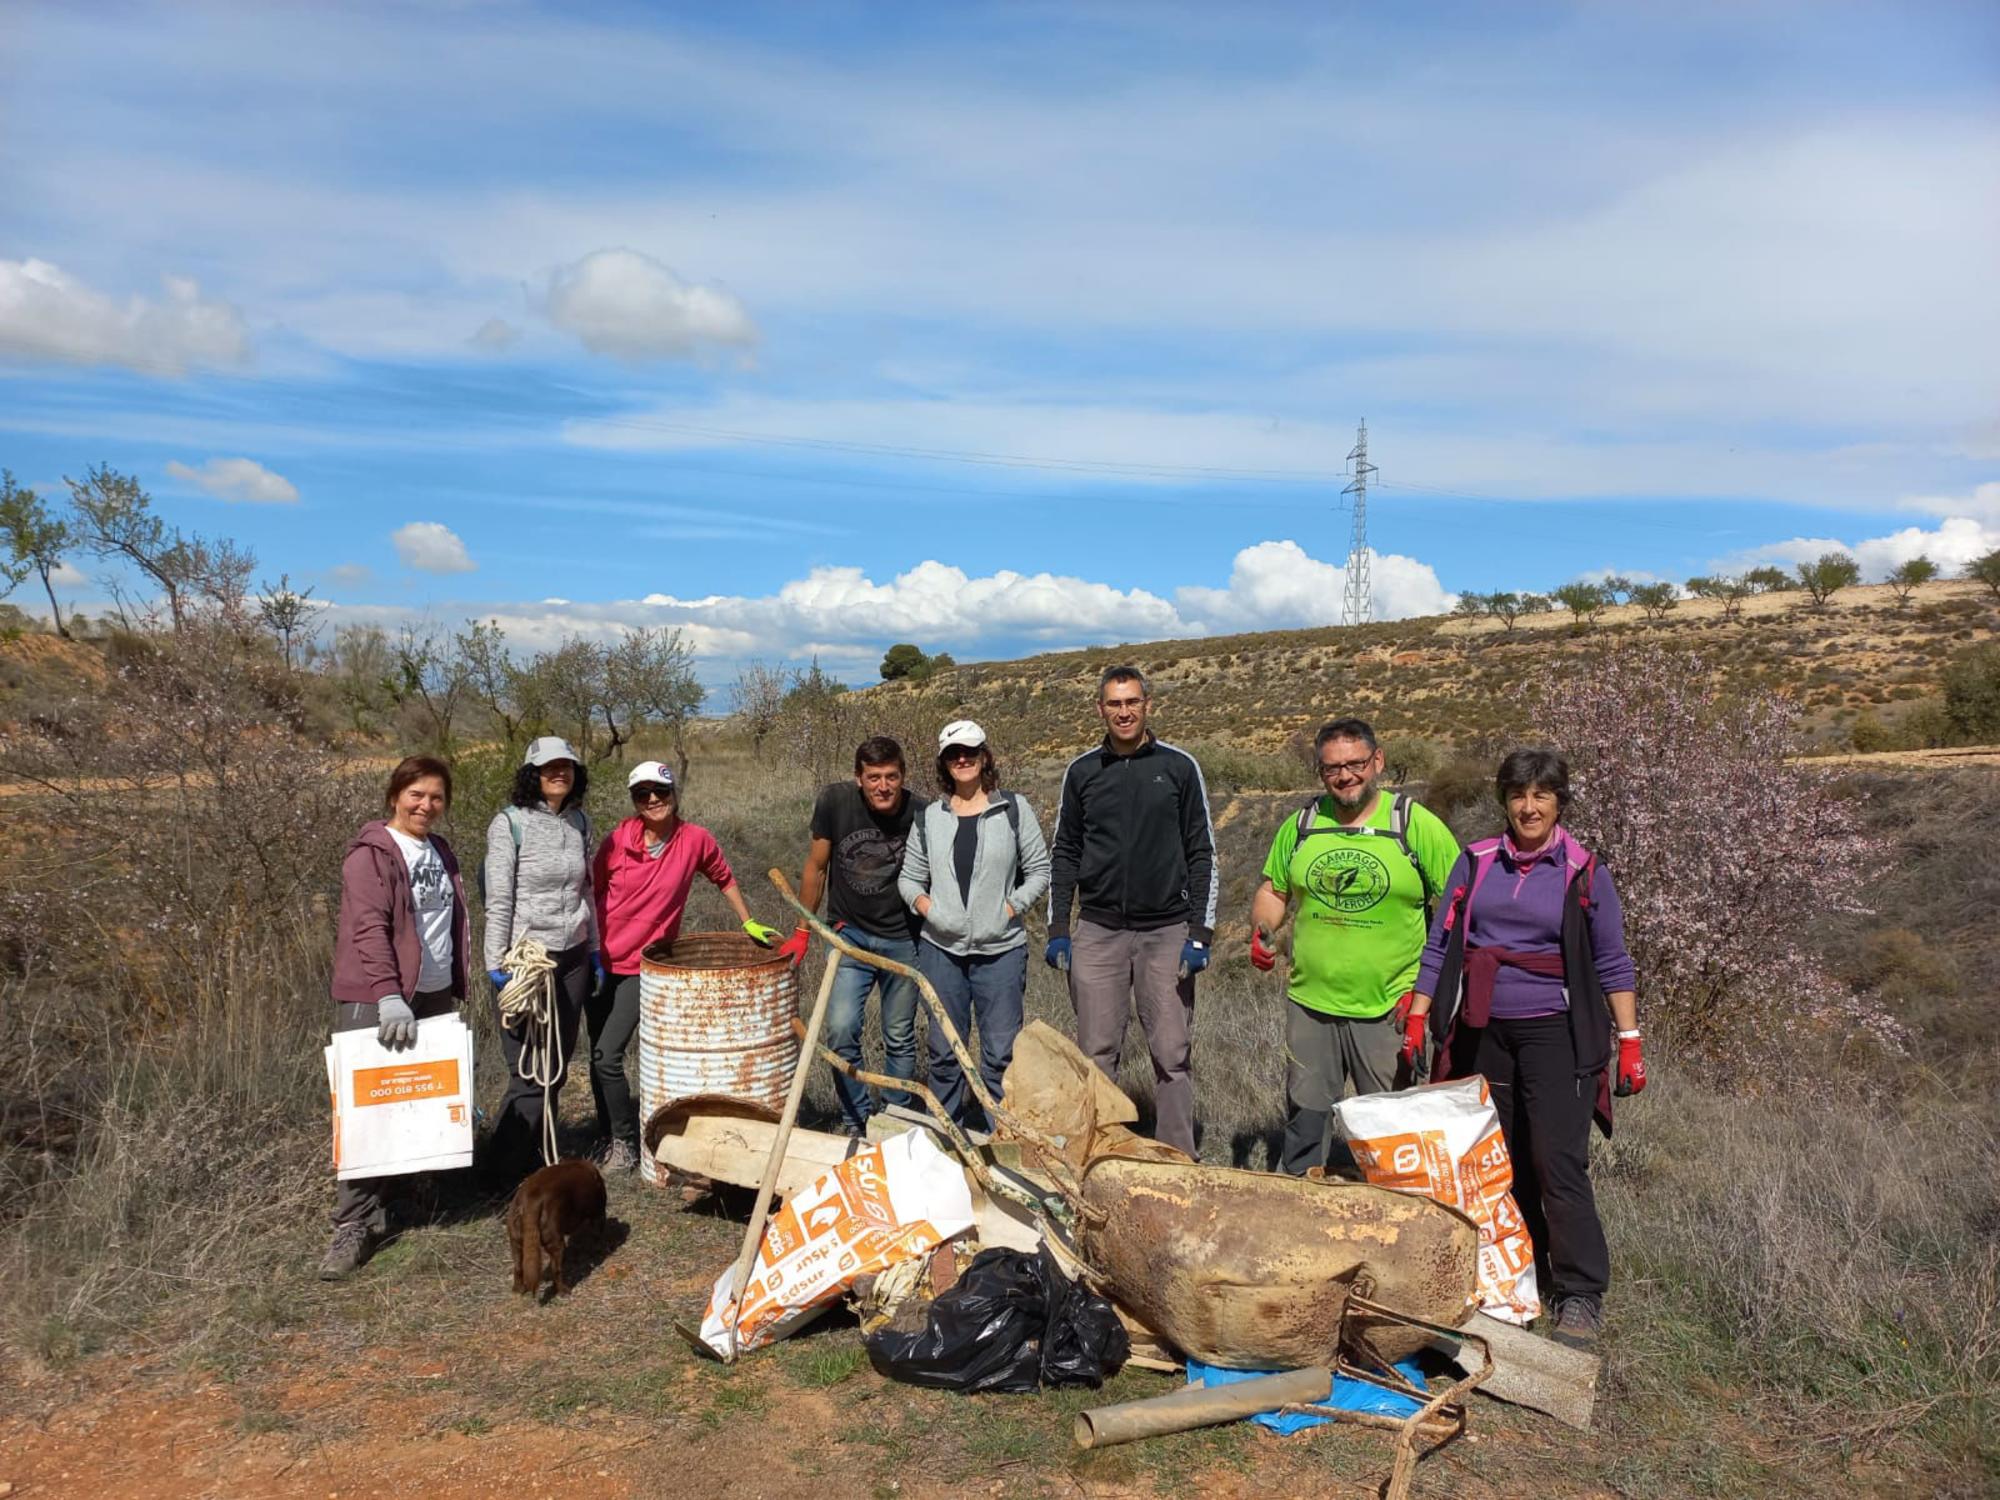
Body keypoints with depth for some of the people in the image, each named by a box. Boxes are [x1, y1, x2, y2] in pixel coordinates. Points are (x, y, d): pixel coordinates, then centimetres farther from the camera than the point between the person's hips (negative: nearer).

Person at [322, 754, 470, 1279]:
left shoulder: (442, 853, 15)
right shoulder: (371, 853, -8)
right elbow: (369, 927, -19)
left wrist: (457, 987, 18)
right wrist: (389, 996, -29)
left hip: (434, 996, 7)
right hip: (378, 1001, -7)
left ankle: (392, 1196, 23)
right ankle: (355, 1225, -2)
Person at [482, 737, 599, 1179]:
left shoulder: (579, 821, 8)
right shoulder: (510, 822, -9)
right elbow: (498, 899, -11)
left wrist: (594, 950, 15)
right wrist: (496, 962, -13)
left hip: (572, 958, 6)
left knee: (556, 1068, 11)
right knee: (529, 1071, -4)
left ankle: (534, 1155, 25)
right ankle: (508, 1168, 11)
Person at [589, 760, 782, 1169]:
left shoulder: (696, 840, -8)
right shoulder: (617, 841, -7)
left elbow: (724, 879, 11)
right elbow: (592, 893, 5)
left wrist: (748, 923, 15)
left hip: (643, 965, -3)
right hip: (601, 961, 3)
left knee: (607, 1056, -12)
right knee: (599, 1056, 12)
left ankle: (623, 1143, 7)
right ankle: (614, 1137, 32)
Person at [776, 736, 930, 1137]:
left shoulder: (922, 814, -16)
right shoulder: (835, 800, -14)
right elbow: (816, 867, 0)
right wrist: (802, 931, 5)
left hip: (902, 939, 0)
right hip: (848, 934, 0)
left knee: (900, 1039, 10)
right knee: (840, 1029, -11)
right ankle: (857, 1120, 8)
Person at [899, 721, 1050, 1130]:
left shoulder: (1013, 808, 2)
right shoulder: (929, 817, 8)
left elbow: (1040, 870, 5)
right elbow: (909, 877, 13)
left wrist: (1011, 907, -7)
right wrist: (926, 907, -6)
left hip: (1001, 949, -2)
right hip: (941, 948, 2)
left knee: (1000, 1053, 1)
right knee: (945, 1053, 10)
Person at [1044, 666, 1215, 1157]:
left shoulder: (1179, 767, 2)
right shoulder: (1082, 771, 7)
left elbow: (1202, 853, 2)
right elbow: (1064, 853, 12)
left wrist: (1200, 932, -5)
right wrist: (1057, 928, 5)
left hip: (1166, 931, -1)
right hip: (1097, 932, 2)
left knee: (1173, 1054, 1)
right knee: (1096, 1053, 5)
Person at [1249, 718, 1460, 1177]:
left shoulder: (1418, 825, -4)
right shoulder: (1301, 824, 6)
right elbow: (1272, 889, 18)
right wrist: (1262, 930, -3)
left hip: (1388, 1010, -3)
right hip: (1310, 1002, 3)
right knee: (1305, 1117, 13)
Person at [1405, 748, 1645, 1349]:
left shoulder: (1585, 873, 2)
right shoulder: (1475, 863, 8)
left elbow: (1612, 964, 4)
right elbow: (1440, 946, 10)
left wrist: (1629, 1040, -1)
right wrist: (1417, 1016, 6)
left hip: (1555, 1034, -3)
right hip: (1483, 1034, 3)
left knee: (1558, 1164, -8)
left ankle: (1582, 1295, 5)